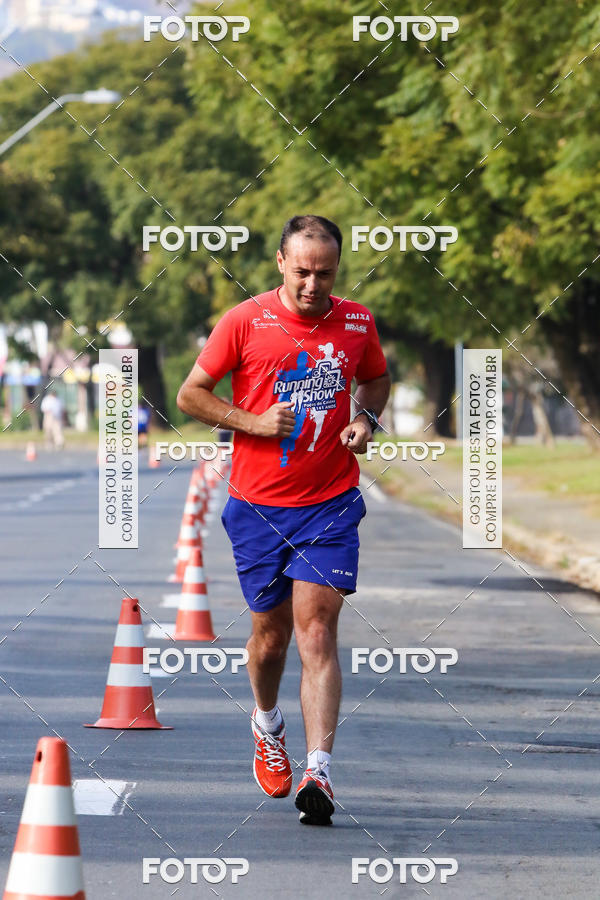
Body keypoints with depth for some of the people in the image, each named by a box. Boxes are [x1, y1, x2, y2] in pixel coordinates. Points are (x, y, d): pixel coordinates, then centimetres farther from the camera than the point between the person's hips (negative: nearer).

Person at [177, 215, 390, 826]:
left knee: (316, 632, -12)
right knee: (270, 636, 9)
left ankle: (317, 772, -19)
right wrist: (254, 422, -12)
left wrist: (366, 417, 2)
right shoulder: (245, 322, -4)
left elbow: (376, 379, 24)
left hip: (330, 505, 0)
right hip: (258, 506, 0)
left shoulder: (356, 323, 3)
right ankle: (266, 725, 41)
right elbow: (190, 395, 2)